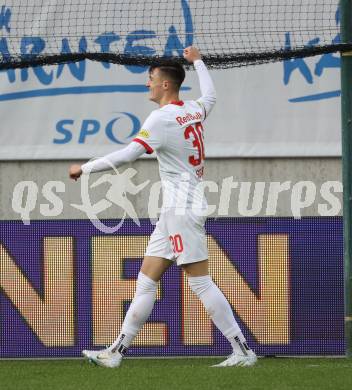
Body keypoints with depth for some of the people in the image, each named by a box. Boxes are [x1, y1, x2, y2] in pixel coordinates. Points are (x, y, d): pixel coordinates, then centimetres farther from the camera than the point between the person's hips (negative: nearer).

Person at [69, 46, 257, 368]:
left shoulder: (162, 118, -14)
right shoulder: (194, 110, 11)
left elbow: (128, 154, -21)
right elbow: (210, 95, 36)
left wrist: (84, 168, -11)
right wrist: (197, 61, 50)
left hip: (182, 208, -9)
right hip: (175, 210, 9)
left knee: (200, 282, -9)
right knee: (146, 280, 8)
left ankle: (243, 351, -8)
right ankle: (117, 351, 9)